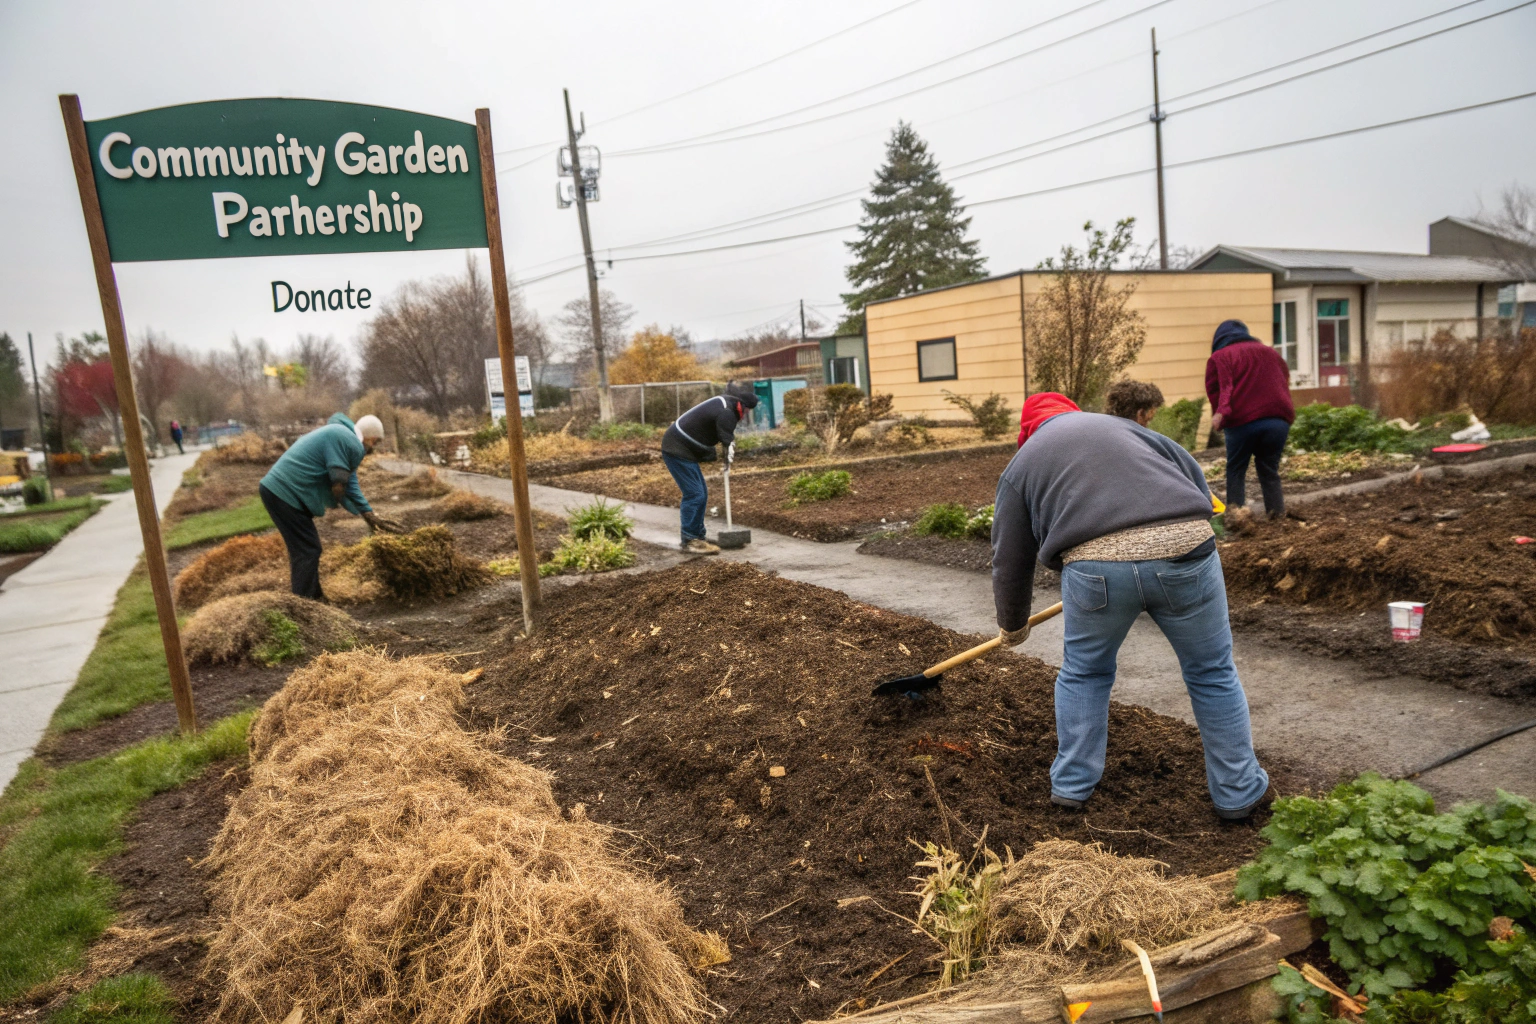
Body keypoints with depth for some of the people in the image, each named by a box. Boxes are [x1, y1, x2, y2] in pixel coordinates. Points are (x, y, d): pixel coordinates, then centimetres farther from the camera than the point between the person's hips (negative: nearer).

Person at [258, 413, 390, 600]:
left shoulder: (340, 434, 21)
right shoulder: (348, 442, -14)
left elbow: (351, 485, 23)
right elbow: (339, 483, -17)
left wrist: (370, 515, 23)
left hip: (276, 489, 11)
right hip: (285, 493, -11)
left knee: (306, 547, 18)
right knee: (307, 550, -6)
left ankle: (315, 597, 28)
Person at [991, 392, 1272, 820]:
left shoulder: (1021, 464, 23)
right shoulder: (1120, 424, 29)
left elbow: (1010, 562, 23)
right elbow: (1196, 478, 23)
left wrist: (1012, 625, 38)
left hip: (1096, 565, -1)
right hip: (1185, 547, 2)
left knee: (1083, 673, 23)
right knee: (1212, 673, 20)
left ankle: (1071, 785, 31)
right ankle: (1240, 793, 31)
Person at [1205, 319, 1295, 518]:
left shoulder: (1220, 357, 9)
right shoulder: (1270, 352, 26)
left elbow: (1217, 389, -7)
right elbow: (1285, 382, 29)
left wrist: (1220, 413, -18)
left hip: (1243, 422, -4)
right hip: (1278, 421, 4)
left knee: (1236, 471, 6)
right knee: (1270, 471, 12)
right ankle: (1277, 515, 8)